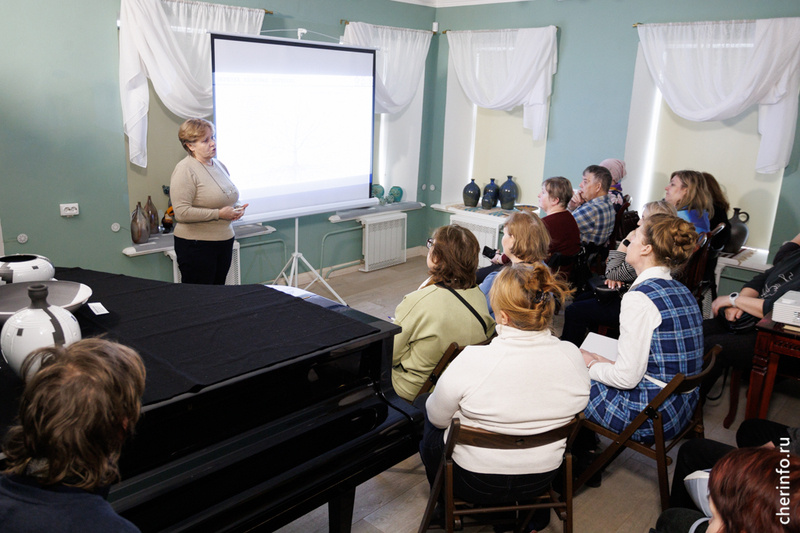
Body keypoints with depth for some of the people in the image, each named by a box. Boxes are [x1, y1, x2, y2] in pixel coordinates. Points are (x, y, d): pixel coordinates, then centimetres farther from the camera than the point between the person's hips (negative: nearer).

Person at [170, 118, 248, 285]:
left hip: (225, 241, 7)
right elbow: (182, 213, -21)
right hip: (196, 245, -7)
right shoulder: (185, 169, -12)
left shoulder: (219, 165, 13)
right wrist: (219, 214, -20)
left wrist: (236, 209, 4)